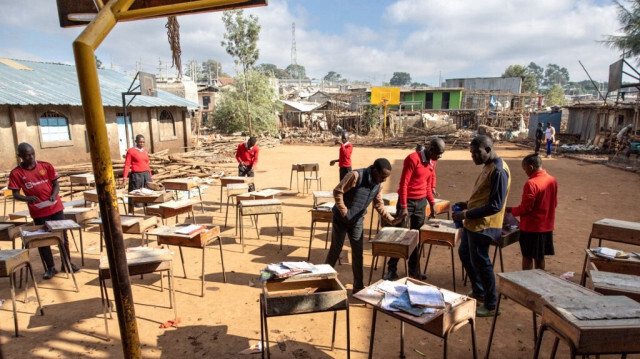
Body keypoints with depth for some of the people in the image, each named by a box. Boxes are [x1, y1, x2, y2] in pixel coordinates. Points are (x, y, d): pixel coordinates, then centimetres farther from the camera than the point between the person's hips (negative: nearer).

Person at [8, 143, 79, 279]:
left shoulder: (46, 166, -1)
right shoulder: (16, 173, -4)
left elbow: (56, 184, 2)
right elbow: (16, 194, -4)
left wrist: (53, 196, -17)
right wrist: (28, 198, -24)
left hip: (55, 207, 1)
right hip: (38, 212, -1)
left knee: (63, 236, 7)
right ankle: (50, 268, 22)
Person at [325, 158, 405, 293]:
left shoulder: (378, 185, -3)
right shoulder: (355, 176, -26)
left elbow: (379, 205, 6)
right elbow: (337, 191, -23)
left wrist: (392, 220, -4)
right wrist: (344, 212, -19)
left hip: (357, 221, 6)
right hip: (341, 219, -5)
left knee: (358, 252, 8)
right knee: (335, 250, 6)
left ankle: (358, 286, 20)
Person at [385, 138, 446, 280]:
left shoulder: (432, 162, 8)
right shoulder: (413, 158, -15)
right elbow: (403, 184, -17)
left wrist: (432, 203, 12)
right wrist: (404, 207, -19)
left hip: (421, 202, 7)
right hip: (407, 201, -6)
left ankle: (413, 269, 20)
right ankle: (392, 270, 8)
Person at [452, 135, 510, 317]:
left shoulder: (499, 171, -22)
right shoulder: (488, 166, 10)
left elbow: (495, 205, -25)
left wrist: (466, 215, -23)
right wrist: (468, 204, 6)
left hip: (483, 226, -10)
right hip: (473, 223, 10)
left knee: (480, 263, 2)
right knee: (464, 254, 22)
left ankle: (491, 305, 20)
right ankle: (478, 291, 40)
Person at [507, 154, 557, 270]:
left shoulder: (531, 184, -22)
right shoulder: (553, 180, 2)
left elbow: (525, 208, -19)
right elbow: (554, 203, 12)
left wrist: (511, 210, -4)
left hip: (531, 227, -7)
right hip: (547, 226, 7)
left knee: (527, 257, 6)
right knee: (540, 257, 18)